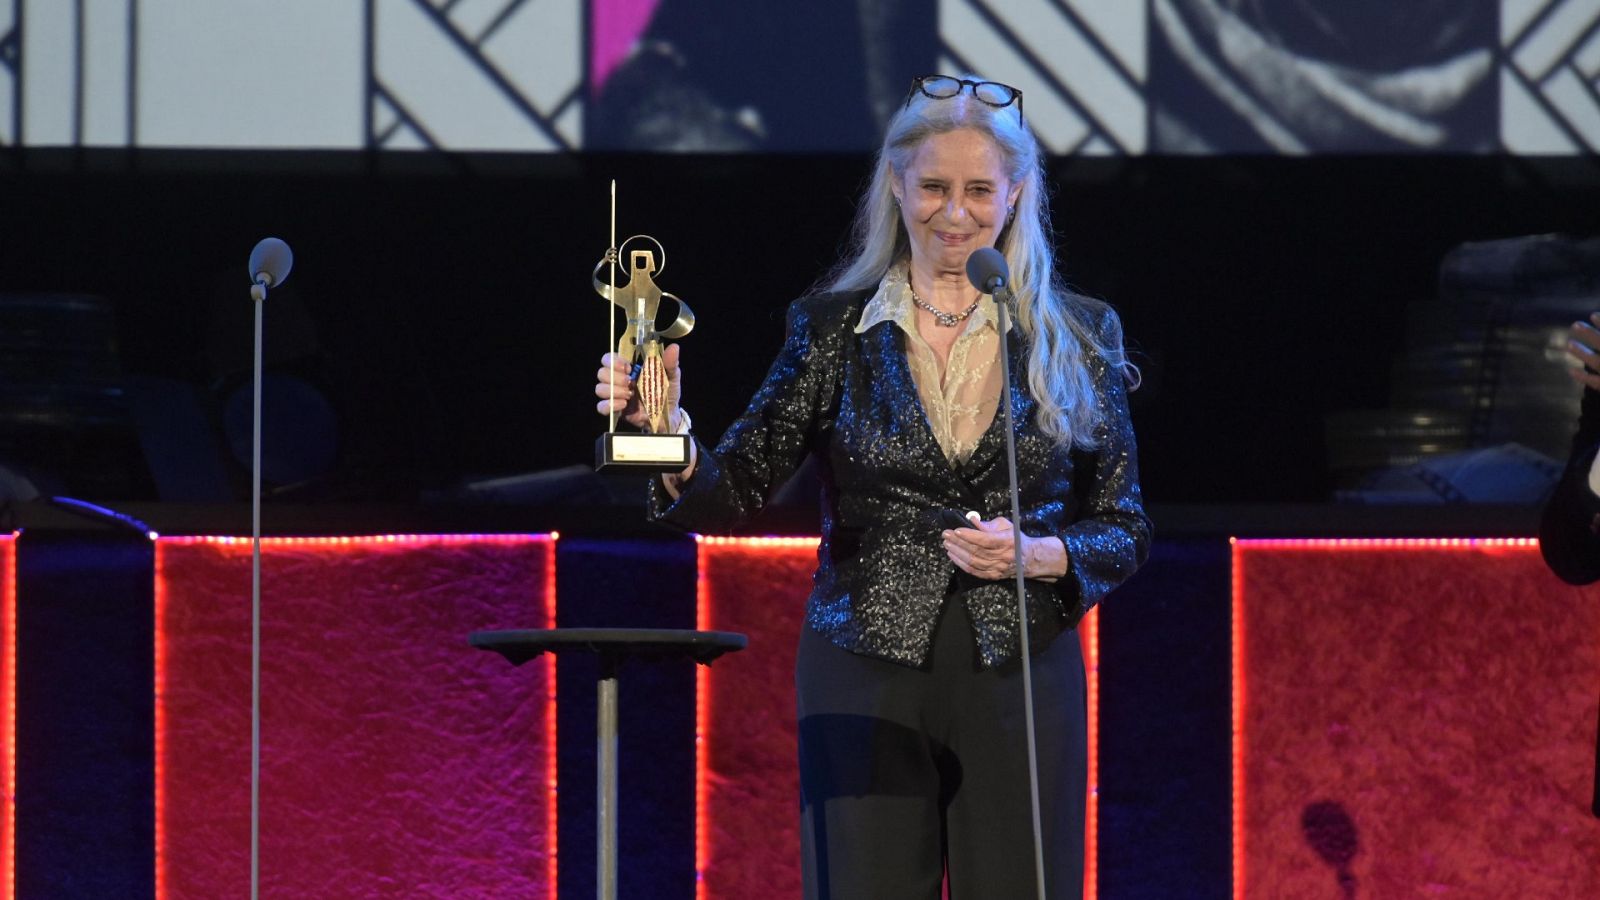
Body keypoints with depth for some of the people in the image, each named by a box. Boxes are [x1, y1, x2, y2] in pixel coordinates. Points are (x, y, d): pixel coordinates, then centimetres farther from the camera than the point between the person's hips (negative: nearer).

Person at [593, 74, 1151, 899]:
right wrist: (669, 435, -25)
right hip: (865, 685, 0)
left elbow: (1124, 529, 8)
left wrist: (1038, 555, -12)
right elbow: (735, 493, -5)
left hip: (1020, 681, 0)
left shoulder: (1078, 337, 5)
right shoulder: (833, 328, 4)